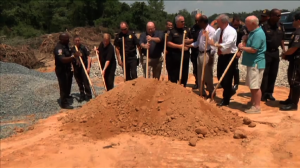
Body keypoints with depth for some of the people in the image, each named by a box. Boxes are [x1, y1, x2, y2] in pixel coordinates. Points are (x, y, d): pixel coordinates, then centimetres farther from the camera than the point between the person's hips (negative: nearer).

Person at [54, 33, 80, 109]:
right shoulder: (58, 48, -25)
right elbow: (63, 60, -39)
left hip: (67, 69, 10)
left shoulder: (66, 45, 6)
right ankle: (64, 103, 6)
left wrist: (75, 56, 5)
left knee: (68, 84, 27)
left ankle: (66, 95, 50)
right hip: (61, 70, -10)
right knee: (63, 86, -3)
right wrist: (73, 56, -48)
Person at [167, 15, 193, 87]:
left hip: (185, 55, 5)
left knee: (184, 74, 11)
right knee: (174, 75, -1)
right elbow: (168, 43, -9)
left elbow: (192, 39, 20)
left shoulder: (186, 30, 13)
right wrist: (179, 46, -14)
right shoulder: (172, 31, -1)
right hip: (175, 56, -5)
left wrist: (189, 41, -3)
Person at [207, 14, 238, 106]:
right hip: (221, 56, 8)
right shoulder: (218, 30, 7)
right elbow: (212, 40, 8)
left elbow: (227, 44, -28)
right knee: (220, 77, 15)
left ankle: (225, 100, 12)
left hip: (229, 57, -8)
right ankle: (230, 91, 41)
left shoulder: (231, 31, -16)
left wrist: (215, 44, -33)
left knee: (227, 79, -2)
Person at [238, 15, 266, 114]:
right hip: (252, 62, 11)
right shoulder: (253, 32, 14)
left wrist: (242, 47, -10)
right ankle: (253, 102, 30)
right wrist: (245, 44, 6)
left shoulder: (258, 34, -18)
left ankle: (257, 107, 2)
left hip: (256, 63, -11)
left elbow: (253, 50, -23)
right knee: (251, 85, 18)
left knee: (255, 86, -5)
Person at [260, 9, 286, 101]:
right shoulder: (264, 26, -13)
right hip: (266, 53, -6)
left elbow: (281, 39, 16)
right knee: (265, 74, 1)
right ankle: (264, 93, 10)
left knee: (273, 74, 10)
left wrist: (284, 49, 6)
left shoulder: (280, 26, 7)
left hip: (275, 52, 6)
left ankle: (269, 92, 21)